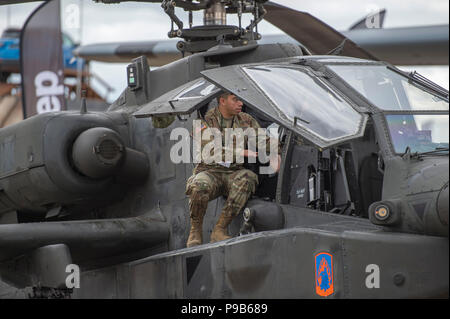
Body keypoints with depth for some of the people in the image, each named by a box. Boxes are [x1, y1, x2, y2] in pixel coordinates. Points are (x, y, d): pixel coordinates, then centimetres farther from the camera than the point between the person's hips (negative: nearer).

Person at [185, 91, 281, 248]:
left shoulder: (246, 120, 9)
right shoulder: (205, 120, -4)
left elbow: (266, 141, 14)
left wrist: (275, 157, -10)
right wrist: (242, 152, -24)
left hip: (234, 173, 3)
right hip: (209, 171, -3)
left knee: (248, 178, -33)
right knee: (199, 187, -38)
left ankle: (220, 229, -27)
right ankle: (195, 231, -11)